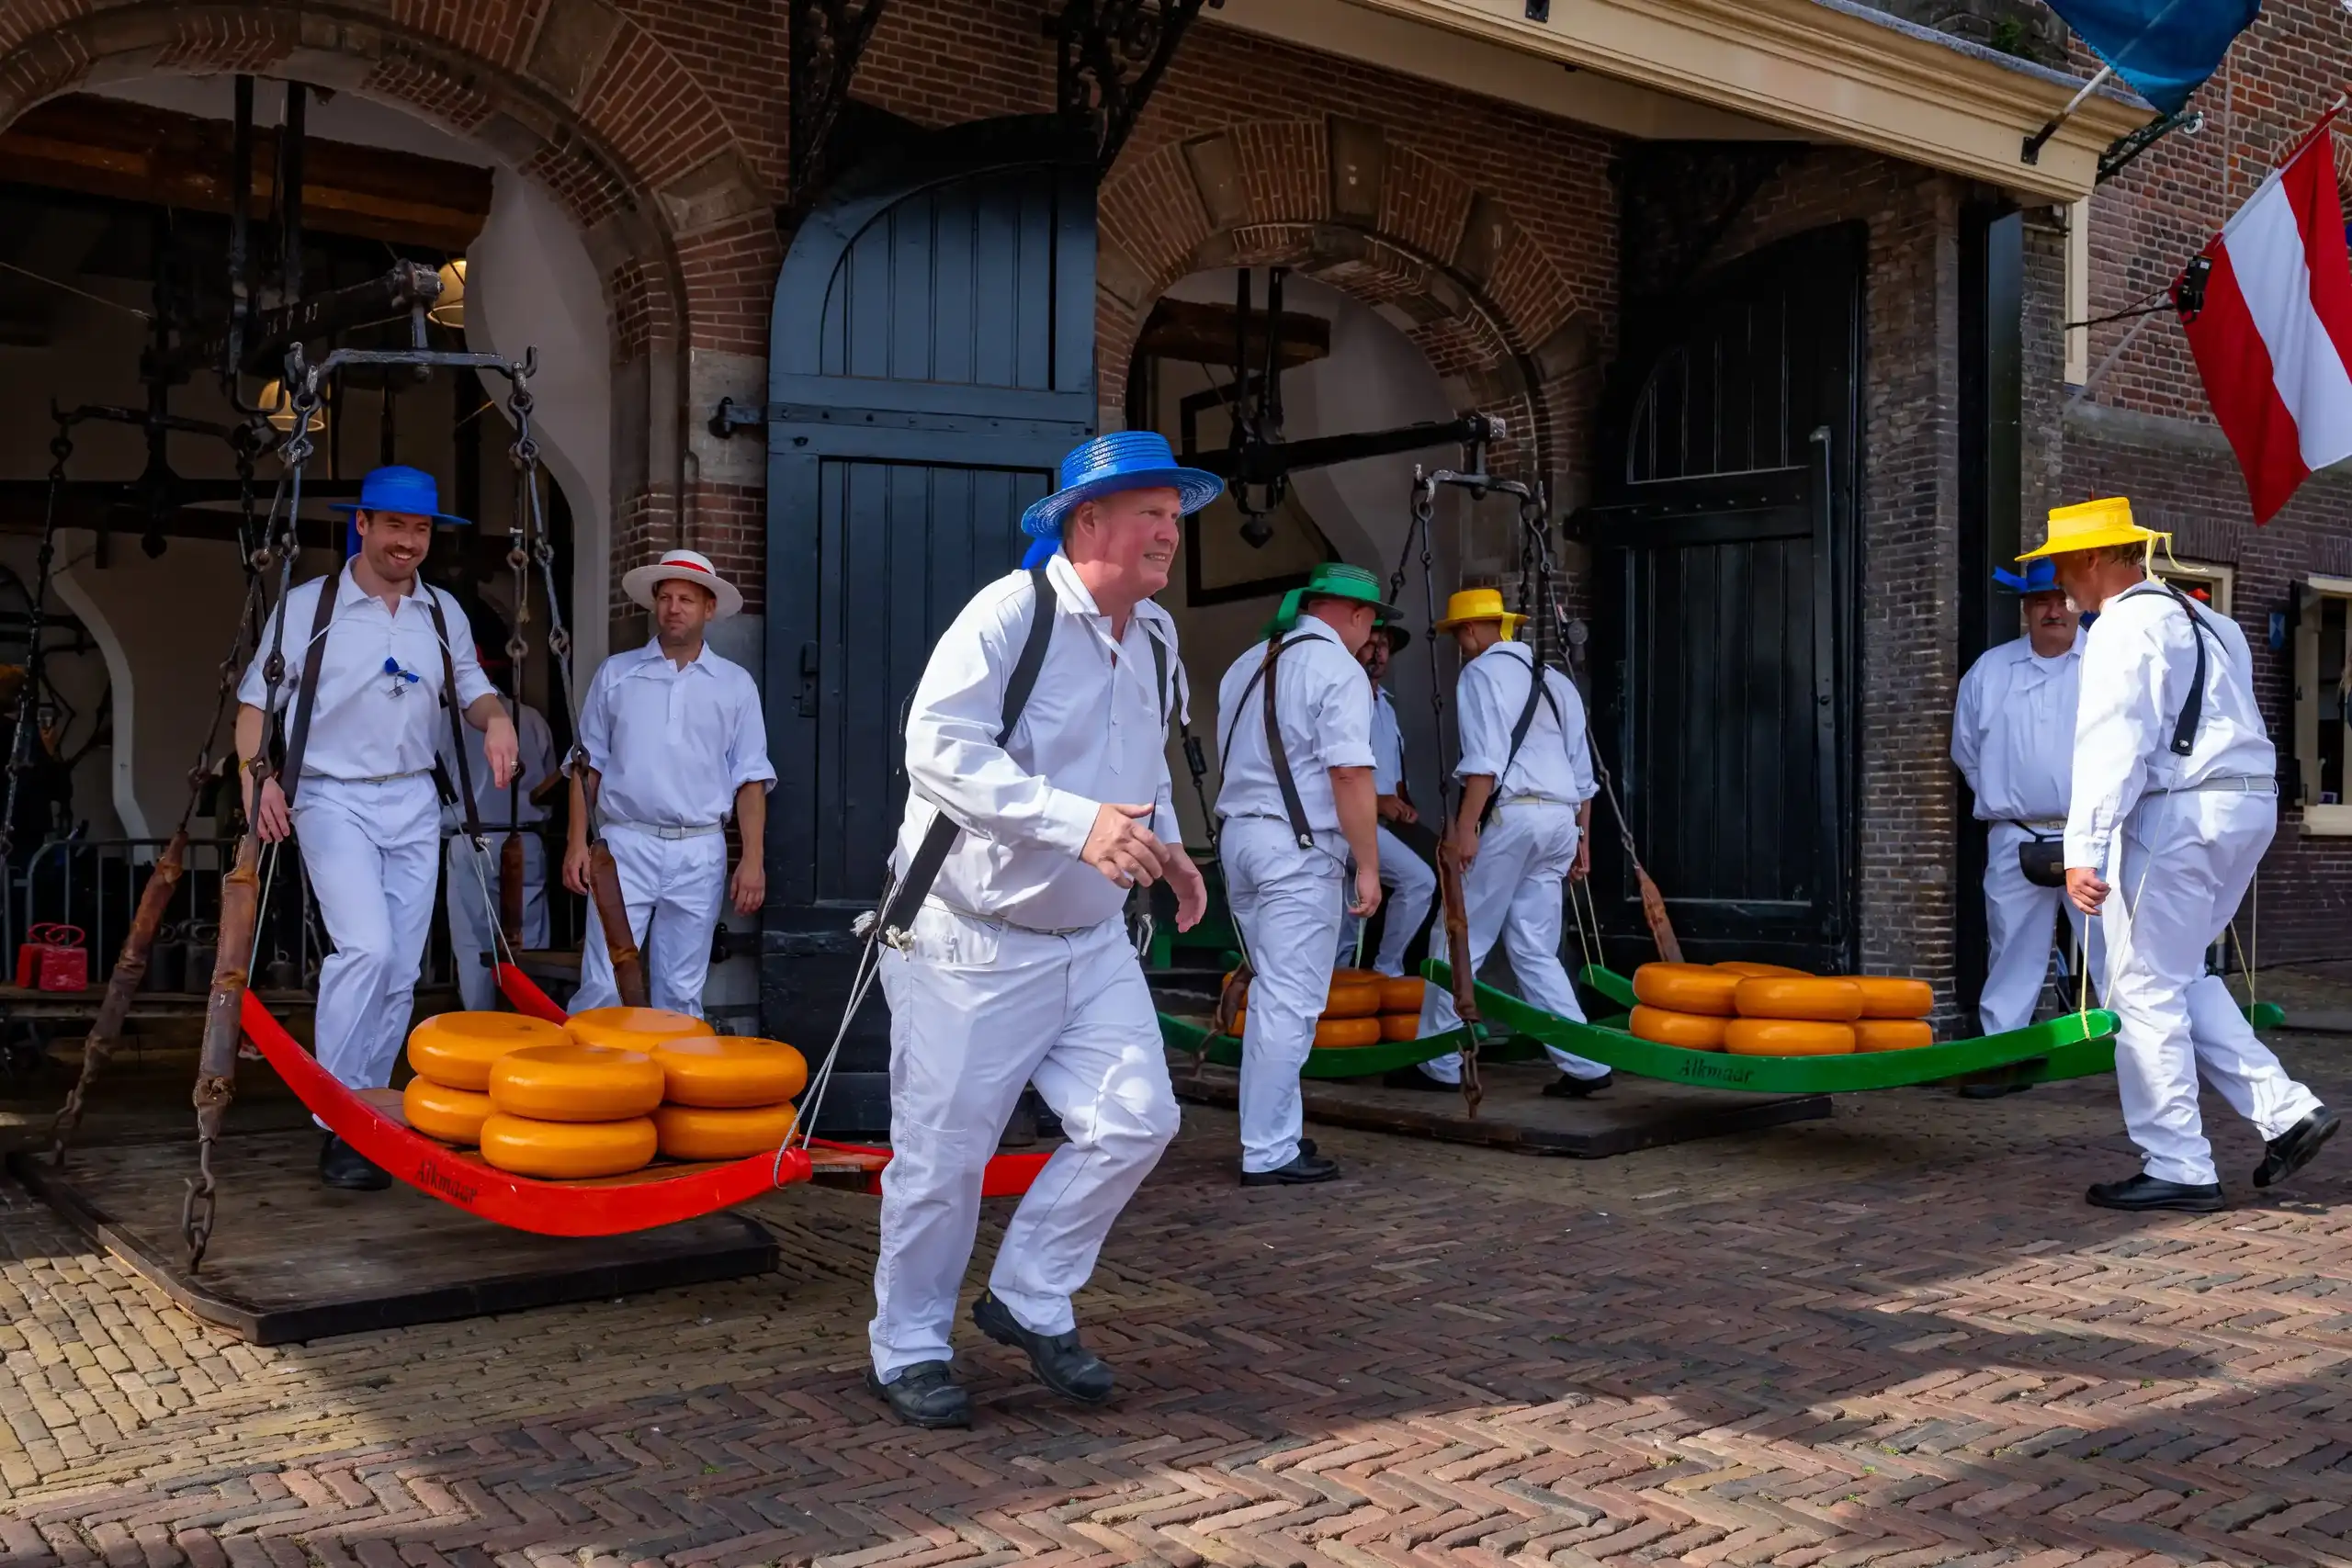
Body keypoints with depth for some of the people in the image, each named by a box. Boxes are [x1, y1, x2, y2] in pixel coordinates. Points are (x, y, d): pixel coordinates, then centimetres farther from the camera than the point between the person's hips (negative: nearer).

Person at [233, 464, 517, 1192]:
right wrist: (256, 778, -17)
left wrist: (496, 718, -7)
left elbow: (472, 689, 17)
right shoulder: (308, 606, -2)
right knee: (367, 947, -22)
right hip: (334, 800, -5)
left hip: (414, 804, 5)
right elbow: (255, 699, -1)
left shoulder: (444, 613, 9)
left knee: (400, 973, 5)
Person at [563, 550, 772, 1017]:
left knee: (681, 994, 7)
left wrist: (754, 859, -4)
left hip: (699, 853, 1)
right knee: (601, 988, -4)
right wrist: (577, 842, 1)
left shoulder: (735, 685, 7)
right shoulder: (615, 674, 7)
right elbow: (588, 765, 9)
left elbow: (750, 779, 5)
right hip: (624, 845, 0)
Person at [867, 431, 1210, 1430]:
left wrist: (1163, 841, 6)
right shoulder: (1010, 612, -16)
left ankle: (1029, 1301, 19)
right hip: (969, 939, -7)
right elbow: (939, 747, -27)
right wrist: (1078, 821, -34)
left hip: (1090, 938, 7)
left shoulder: (1156, 636, 10)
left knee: (1137, 1120, -1)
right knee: (944, 1155, 2)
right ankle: (908, 1350, 22)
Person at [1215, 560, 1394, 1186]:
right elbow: (1350, 773, -17)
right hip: (1298, 849, -8)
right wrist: (1368, 867, -13)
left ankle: (1273, 1135, 21)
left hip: (1238, 835, 8)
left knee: (1271, 995, 15)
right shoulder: (1337, 668, -9)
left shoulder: (1247, 665, 16)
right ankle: (1269, 1154, -2)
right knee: (1289, 1005, -5)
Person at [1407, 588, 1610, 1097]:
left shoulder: (1482, 671, -1)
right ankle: (1583, 1065, 3)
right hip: (1559, 820, 7)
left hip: (1509, 816, -7)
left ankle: (1438, 1064, 8)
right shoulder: (1556, 682, 22)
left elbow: (1485, 760, -14)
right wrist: (1581, 838, 22)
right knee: (1535, 951, 11)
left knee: (1460, 943, 2)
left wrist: (1465, 826, -16)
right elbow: (1582, 772, 19)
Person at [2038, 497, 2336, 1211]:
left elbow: (2111, 744, -21)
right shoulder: (2204, 620, 21)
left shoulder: (2124, 628, -10)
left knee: (2147, 990, -3)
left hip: (2178, 810, -10)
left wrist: (2084, 849, -26)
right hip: (2249, 803, 10)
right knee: (2180, 979, 19)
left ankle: (2178, 1168, 1)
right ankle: (2285, 1110, 12)